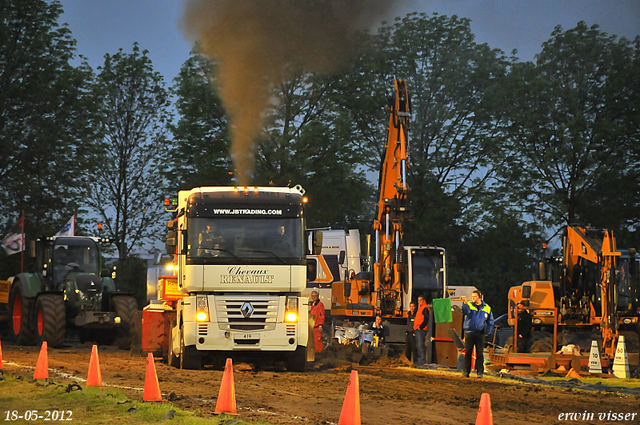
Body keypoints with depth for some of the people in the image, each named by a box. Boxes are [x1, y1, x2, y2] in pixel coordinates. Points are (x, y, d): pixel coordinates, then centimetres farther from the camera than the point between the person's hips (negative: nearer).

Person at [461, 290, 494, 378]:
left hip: (480, 333, 1)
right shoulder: (469, 305, 3)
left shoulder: (486, 308, 10)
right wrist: (465, 302, -35)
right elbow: (466, 312, -20)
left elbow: (490, 321, 19)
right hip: (469, 332, -1)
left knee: (480, 353, 1)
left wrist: (488, 330, 9)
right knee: (468, 352, -1)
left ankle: (480, 371, 5)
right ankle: (466, 371, 3)